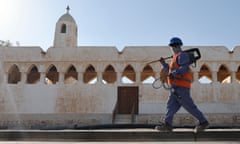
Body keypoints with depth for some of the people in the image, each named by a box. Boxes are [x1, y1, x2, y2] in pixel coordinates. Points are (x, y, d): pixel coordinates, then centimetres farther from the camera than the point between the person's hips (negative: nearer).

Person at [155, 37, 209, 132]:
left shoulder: (182, 55, -4)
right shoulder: (176, 57, 26)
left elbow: (185, 68, -20)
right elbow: (170, 71, 29)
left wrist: (174, 73, -30)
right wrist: (163, 63, 19)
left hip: (181, 86, -10)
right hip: (176, 87, 10)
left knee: (189, 106, -6)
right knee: (171, 105, 1)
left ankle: (203, 122, 5)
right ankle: (167, 125, -2)